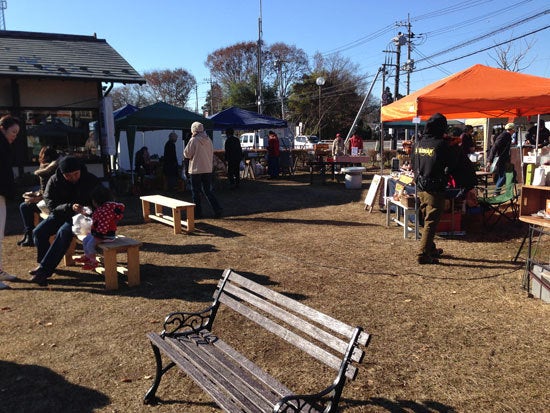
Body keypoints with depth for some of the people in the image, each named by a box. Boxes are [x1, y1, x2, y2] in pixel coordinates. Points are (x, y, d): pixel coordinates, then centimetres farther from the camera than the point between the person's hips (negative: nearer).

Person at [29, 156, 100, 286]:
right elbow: (51, 205, -14)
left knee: (63, 233, -31)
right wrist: (70, 207, -33)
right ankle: (43, 263, 5)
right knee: (38, 232, -17)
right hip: (60, 214, 4)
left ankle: (44, 269, -27)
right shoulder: (54, 181, -9)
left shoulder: (91, 180, -12)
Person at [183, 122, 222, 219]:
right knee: (208, 191, 13)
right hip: (208, 169, 5)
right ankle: (217, 209, 3)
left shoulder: (193, 140, -12)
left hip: (196, 170, -5)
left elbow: (187, 154, -7)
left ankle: (197, 212, 11)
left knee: (196, 192, 6)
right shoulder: (209, 140, 6)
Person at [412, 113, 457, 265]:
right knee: (431, 222, 0)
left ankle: (430, 249, 33)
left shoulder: (418, 143, 4)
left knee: (427, 220, 20)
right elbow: (452, 164, -4)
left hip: (420, 188, 7)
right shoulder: (442, 144, -16)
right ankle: (423, 254, 0)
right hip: (435, 190, -7)